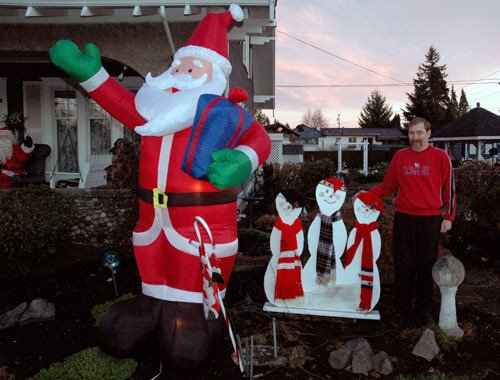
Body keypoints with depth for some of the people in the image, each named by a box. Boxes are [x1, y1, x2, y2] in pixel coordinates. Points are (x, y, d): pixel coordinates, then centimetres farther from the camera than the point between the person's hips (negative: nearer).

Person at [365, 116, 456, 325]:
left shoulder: (440, 156, 0)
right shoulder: (399, 156, 5)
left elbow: (449, 188, 2)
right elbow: (388, 186, 9)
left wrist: (448, 217, -1)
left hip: (430, 219, -1)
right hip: (404, 218, 2)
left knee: (427, 266, 7)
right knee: (403, 266, 6)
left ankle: (424, 309, 23)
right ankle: (403, 310, 19)